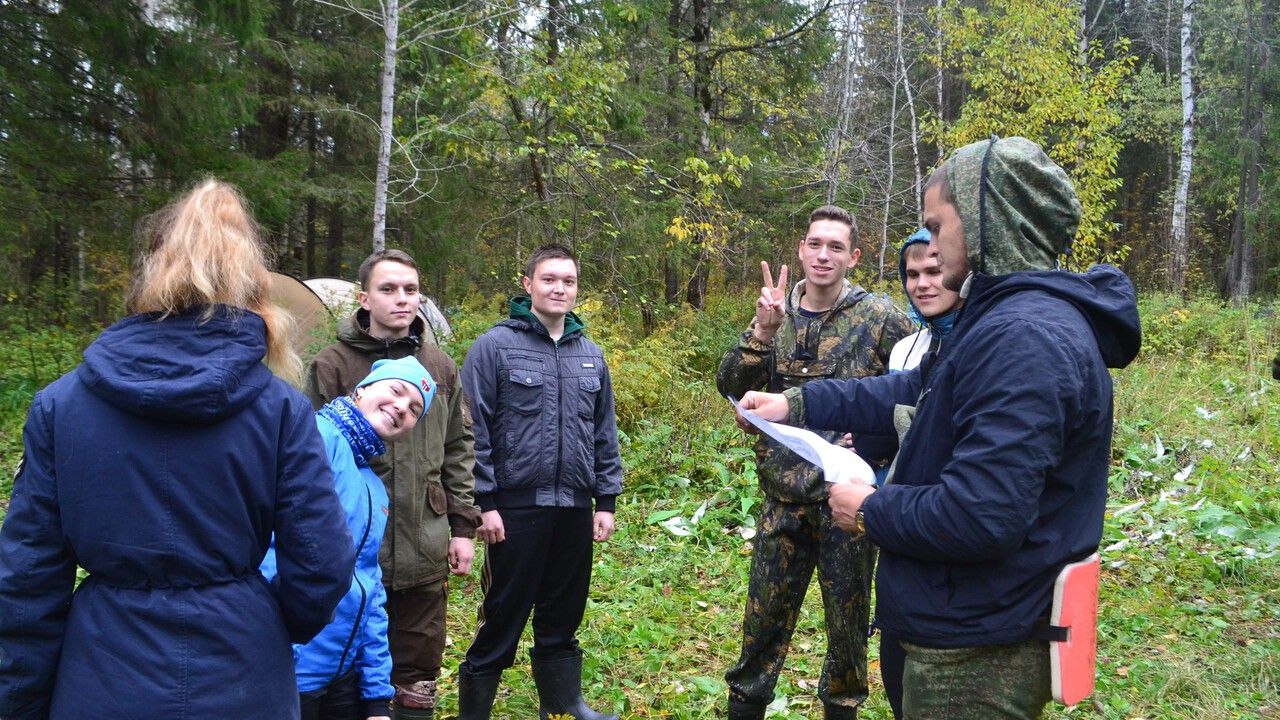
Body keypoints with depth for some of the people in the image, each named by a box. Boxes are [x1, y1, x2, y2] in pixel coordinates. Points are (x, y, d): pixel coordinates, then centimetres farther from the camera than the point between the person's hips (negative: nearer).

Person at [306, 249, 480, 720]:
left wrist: (463, 526, 9)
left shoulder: (440, 367, 7)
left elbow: (458, 450, 12)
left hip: (425, 550, 4)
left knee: (419, 672, 15)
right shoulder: (332, 366, -6)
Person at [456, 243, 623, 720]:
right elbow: (475, 432, -8)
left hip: (574, 508, 5)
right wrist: (484, 502, -11)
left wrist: (606, 500, 10)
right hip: (516, 506, -5)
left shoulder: (591, 355, 12)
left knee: (563, 618, 15)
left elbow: (605, 434, 14)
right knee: (503, 617, 2)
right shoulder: (494, 347, -4)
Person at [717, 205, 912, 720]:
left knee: (848, 615, 12)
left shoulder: (879, 318, -6)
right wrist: (762, 331, -19)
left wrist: (877, 454, -10)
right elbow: (730, 385, -5)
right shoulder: (777, 315, 4)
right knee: (765, 614, 12)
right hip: (784, 495, 2)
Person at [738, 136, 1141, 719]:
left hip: (977, 659, -10)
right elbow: (916, 393, 20)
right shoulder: (1006, 316, 9)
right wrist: (798, 403, 16)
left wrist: (871, 512, -15)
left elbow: (981, 516, -32)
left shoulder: (1024, 337, -26)